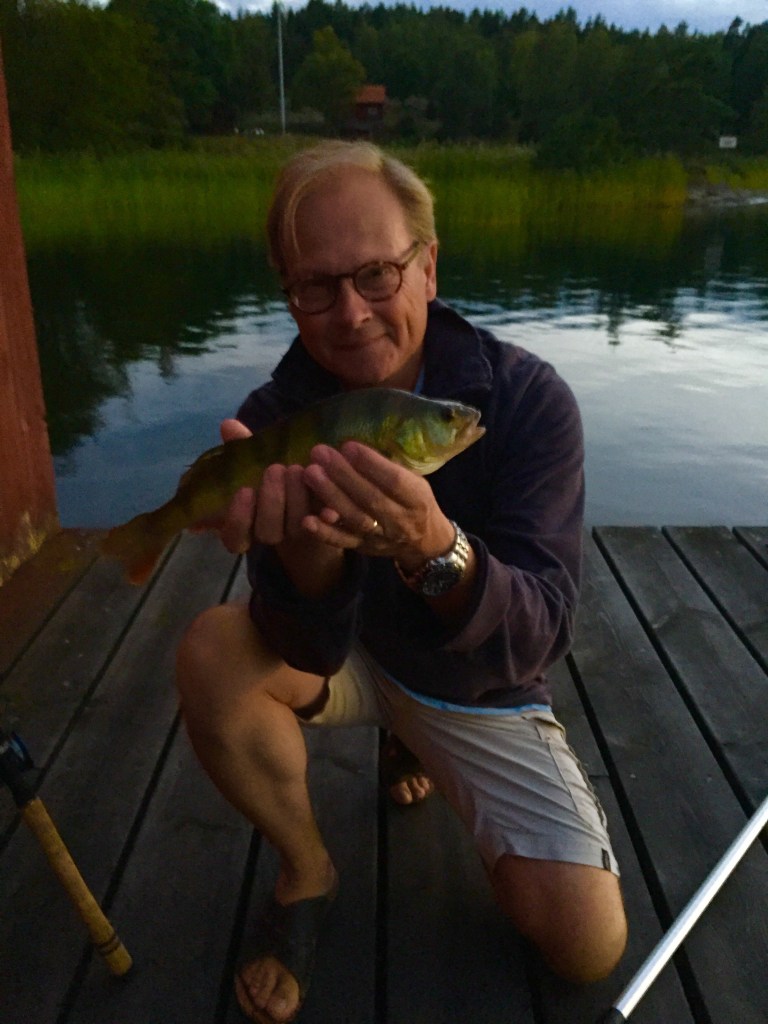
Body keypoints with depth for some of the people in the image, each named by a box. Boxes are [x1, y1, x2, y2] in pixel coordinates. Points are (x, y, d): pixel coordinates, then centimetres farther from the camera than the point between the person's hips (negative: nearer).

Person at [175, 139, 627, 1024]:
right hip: (346, 657, 1)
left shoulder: (527, 398, -23)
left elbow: (538, 639, -30)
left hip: (479, 687, 0)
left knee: (588, 946, -8)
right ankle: (305, 871, 0)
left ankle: (419, 749, 19)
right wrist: (306, 554, -46)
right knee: (212, 651, -29)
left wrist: (434, 550, -52)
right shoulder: (274, 416, -19)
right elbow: (310, 651, -23)